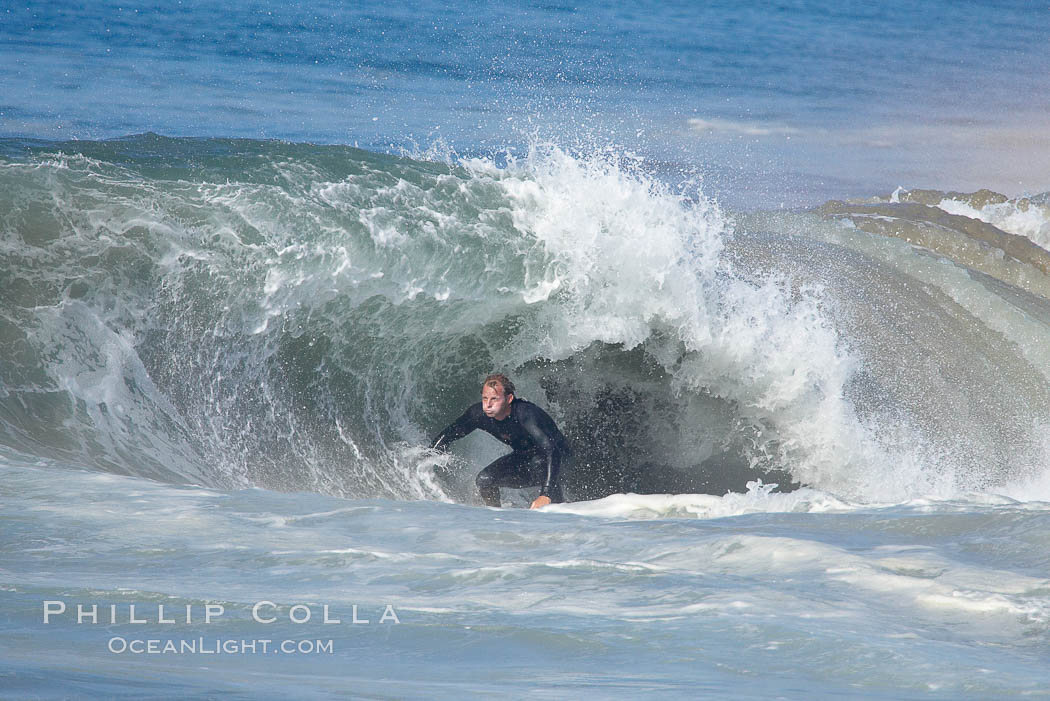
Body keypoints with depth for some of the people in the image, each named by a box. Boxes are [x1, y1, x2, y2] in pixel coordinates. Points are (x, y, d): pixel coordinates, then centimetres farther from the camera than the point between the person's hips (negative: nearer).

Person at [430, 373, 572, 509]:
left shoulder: (526, 414, -36)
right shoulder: (479, 413, -20)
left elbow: (551, 451, -44)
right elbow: (447, 436, -4)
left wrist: (546, 494, -53)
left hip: (559, 457, -5)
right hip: (523, 457, 5)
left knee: (539, 462, -37)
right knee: (484, 479, -17)